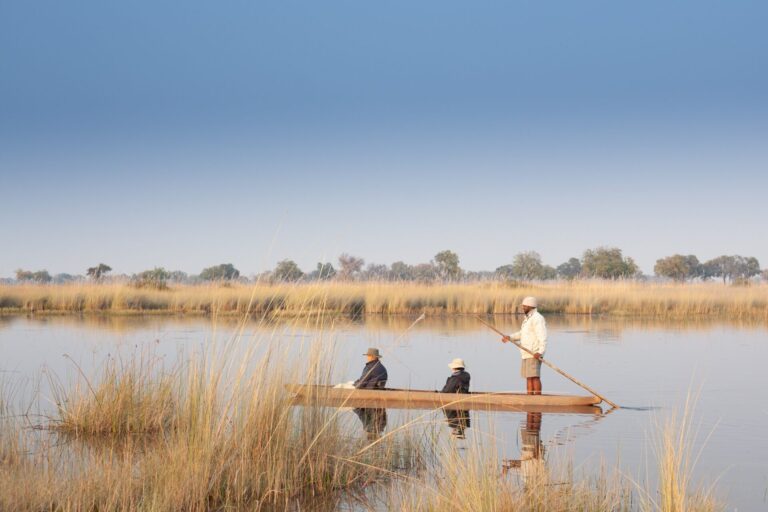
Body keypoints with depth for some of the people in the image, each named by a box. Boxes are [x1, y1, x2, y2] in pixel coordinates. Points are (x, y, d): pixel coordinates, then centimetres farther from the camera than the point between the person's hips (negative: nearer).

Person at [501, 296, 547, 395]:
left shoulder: (537, 318, -12)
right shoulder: (527, 318, 19)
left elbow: (543, 337, -22)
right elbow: (522, 333, 30)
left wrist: (540, 352, -32)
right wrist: (510, 337, 17)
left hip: (534, 354, -10)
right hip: (527, 354, 10)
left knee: (535, 376, -11)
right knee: (528, 377, 8)